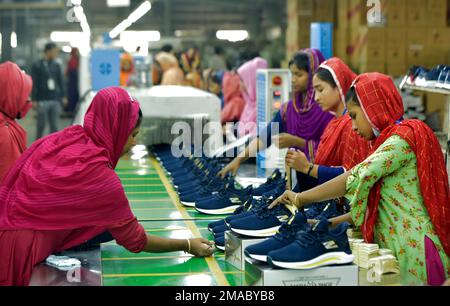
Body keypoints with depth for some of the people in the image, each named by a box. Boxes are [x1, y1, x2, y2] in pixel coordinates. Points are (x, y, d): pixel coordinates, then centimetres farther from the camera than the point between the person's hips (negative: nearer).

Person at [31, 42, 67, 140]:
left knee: (55, 125, 3)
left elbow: (61, 82, 14)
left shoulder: (56, 65, 10)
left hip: (55, 100, 3)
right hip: (43, 101, -3)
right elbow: (34, 84, -3)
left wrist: (63, 96, 7)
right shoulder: (37, 66, -2)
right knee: (41, 125, 3)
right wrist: (34, 100, -7)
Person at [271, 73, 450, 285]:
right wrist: (334, 222, 8)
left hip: (413, 250, -9)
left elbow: (356, 179, -21)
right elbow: (377, 204, 15)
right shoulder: (393, 141, 17)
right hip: (398, 249, 9)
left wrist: (300, 199, -13)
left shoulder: (401, 140, -13)